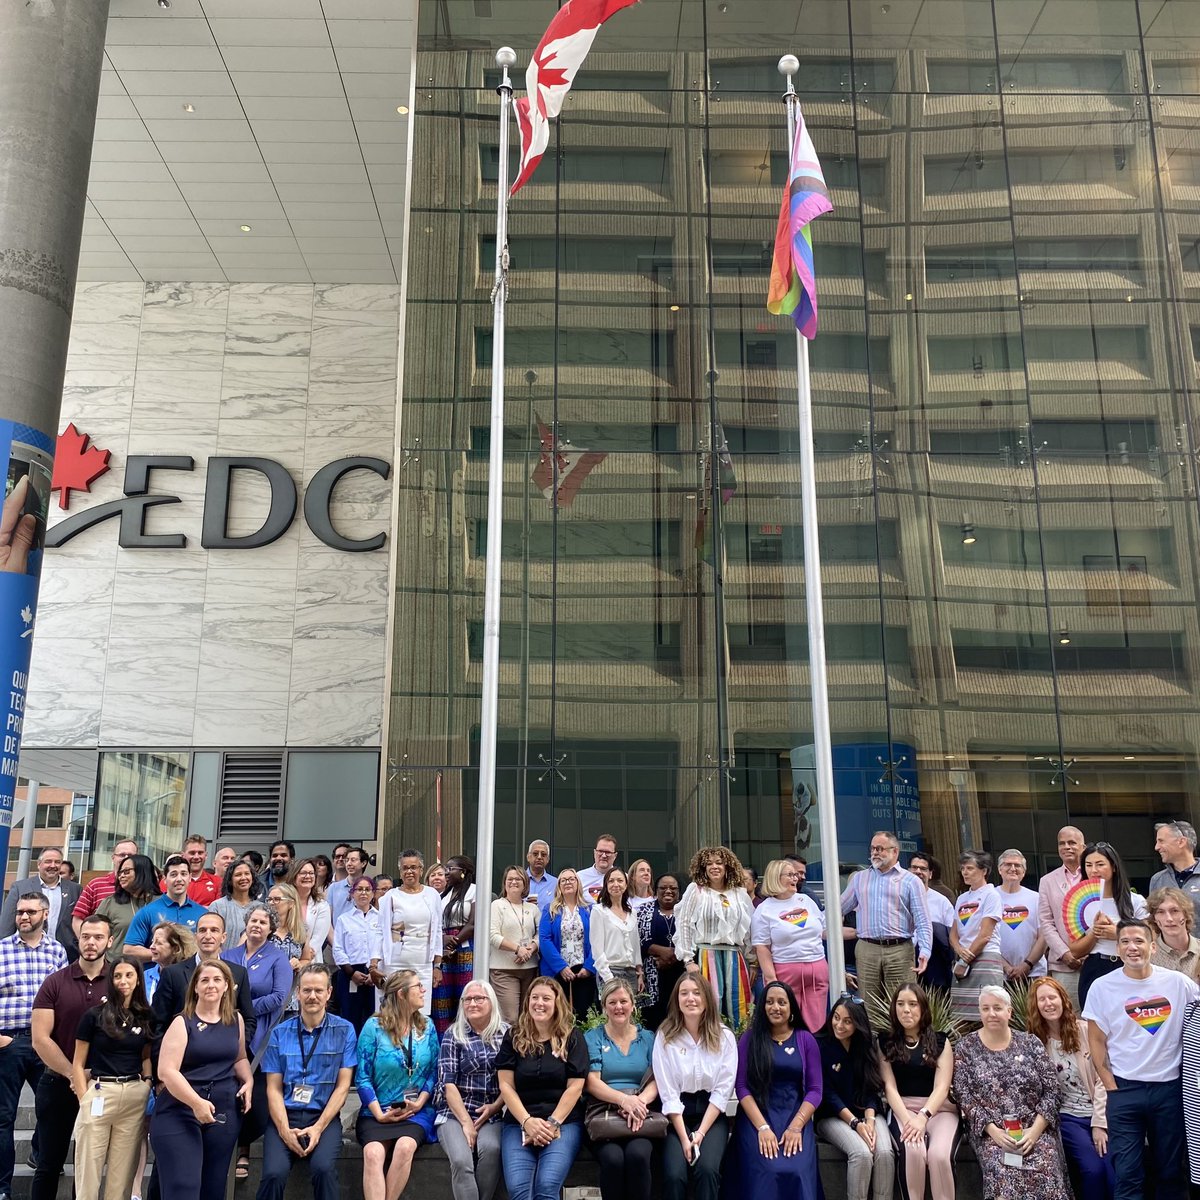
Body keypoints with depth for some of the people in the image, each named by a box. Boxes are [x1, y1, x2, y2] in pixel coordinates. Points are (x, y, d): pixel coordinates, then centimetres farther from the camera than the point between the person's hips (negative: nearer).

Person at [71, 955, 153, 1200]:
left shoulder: (145, 1017, 8)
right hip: (99, 1093, -3)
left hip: (135, 1097, 3)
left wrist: (148, 1085, 3)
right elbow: (78, 1064, 1)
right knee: (89, 1172, 1)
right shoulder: (94, 1015, -2)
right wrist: (85, 1100, -6)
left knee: (123, 1172, 9)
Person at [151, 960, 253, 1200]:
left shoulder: (236, 1019, 9)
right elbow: (166, 1071, -14)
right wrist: (196, 1102, -23)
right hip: (179, 1112, -4)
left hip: (223, 1113, 5)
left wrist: (248, 1082, 2)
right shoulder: (182, 1023, -5)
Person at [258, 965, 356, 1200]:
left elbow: (343, 1086, 1)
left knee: (323, 1169, -29)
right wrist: (284, 1130, -11)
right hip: (285, 1115, 1)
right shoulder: (280, 1033, 6)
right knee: (274, 1173, -26)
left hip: (324, 1116, -1)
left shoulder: (344, 1030, 3)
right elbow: (274, 1088, 4)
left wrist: (319, 1127, -11)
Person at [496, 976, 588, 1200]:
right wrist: (527, 1121, -11)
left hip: (564, 1121, -1)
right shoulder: (514, 1037, 8)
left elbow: (575, 1086, -1)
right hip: (519, 1122, 1)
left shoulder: (572, 1038, 5)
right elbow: (506, 1085, 2)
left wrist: (552, 1123, -11)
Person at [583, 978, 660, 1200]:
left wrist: (640, 1101, -19)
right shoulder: (592, 1038, 9)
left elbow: (656, 1080, 5)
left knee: (638, 1154, -32)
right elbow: (592, 1082, -3)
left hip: (639, 1115, 1)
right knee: (613, 1158, -32)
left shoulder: (648, 1038, 14)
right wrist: (624, 1099, -21)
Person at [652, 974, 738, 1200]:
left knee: (707, 1169, -27)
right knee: (674, 1175, -25)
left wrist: (701, 1133, -14)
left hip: (711, 1115, 0)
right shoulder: (665, 1037, -2)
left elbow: (723, 1090, -4)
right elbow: (668, 1093, -6)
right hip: (677, 1117, 0)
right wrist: (684, 1137, -15)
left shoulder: (724, 1037, 0)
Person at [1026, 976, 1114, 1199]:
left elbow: (1101, 1078, -3)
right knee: (1093, 1169, -22)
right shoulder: (1035, 1041, 0)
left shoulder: (1085, 1030, -2)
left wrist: (1099, 1122, -7)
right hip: (1067, 1116, -1)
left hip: (1098, 1113, 1)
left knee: (1115, 1174, -17)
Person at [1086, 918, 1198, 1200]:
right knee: (1127, 1175, 0)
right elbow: (1097, 1041, 1)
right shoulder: (1102, 987, -4)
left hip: (1170, 1088, 1)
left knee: (1171, 1172, 12)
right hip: (1124, 1090, -1)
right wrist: (1111, 1088, -4)